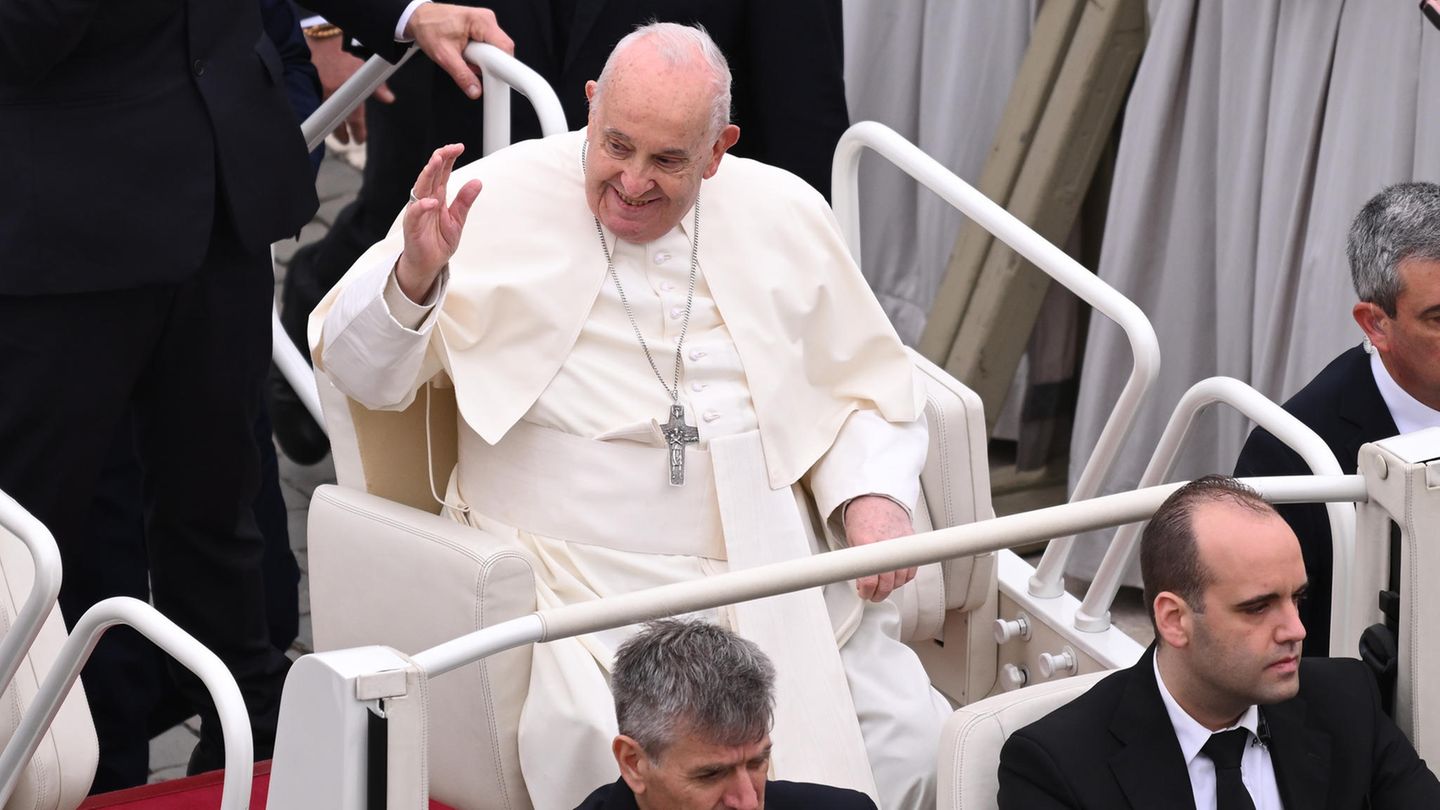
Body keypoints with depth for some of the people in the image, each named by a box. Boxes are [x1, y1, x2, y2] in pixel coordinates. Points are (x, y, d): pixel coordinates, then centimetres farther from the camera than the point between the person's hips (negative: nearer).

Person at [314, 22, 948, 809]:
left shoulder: (783, 215, 9)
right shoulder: (500, 202, -1)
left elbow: (863, 390, 17)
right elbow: (364, 372, -1)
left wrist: (875, 497, -2)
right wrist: (414, 273, -21)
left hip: (769, 569, 4)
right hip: (577, 583, -3)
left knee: (914, 739, -13)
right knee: (595, 743, -32)